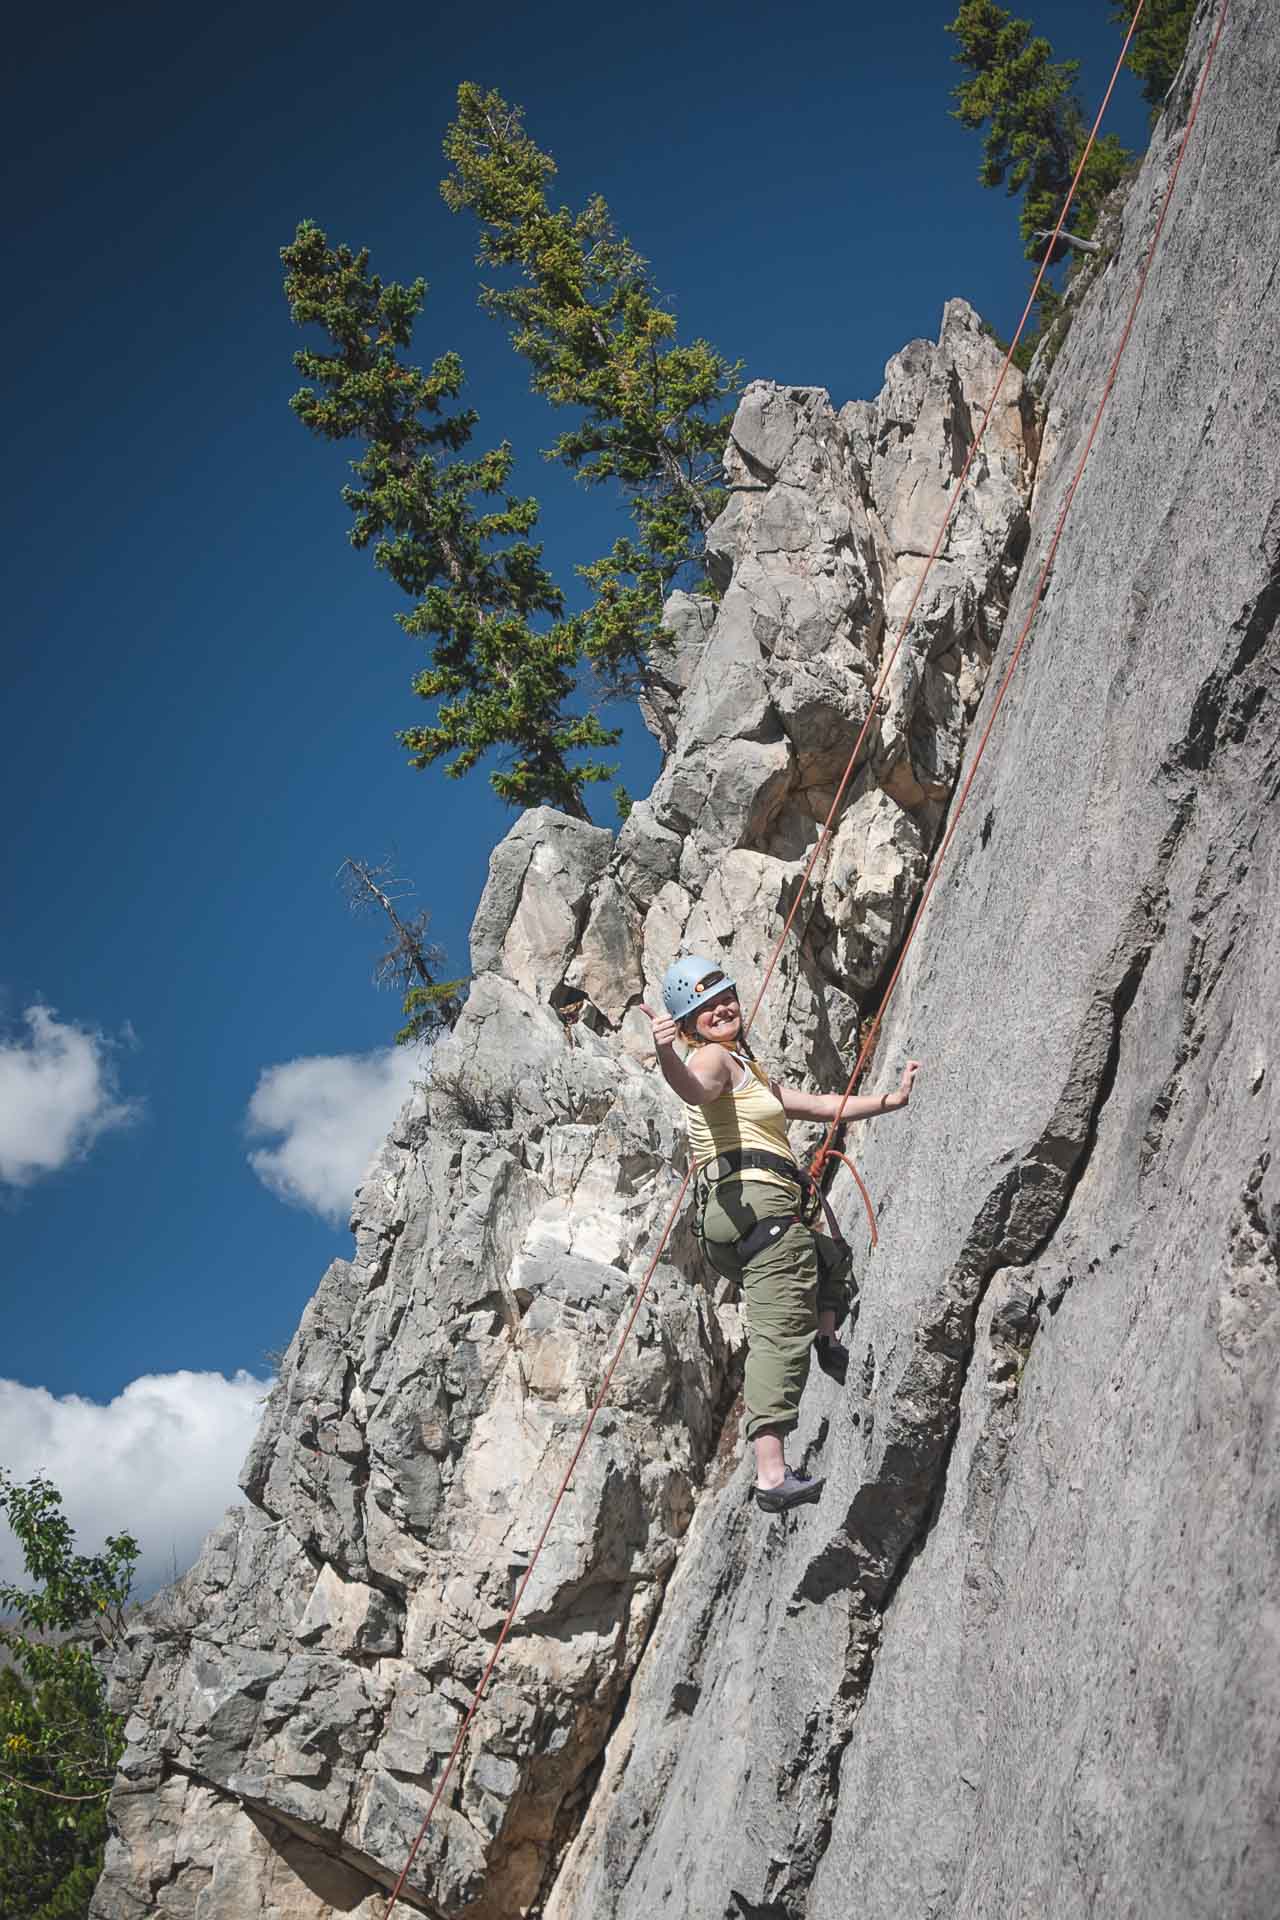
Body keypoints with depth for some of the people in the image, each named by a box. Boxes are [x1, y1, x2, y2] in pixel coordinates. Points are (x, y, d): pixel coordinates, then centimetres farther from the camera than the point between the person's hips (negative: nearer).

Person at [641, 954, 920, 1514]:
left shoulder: (747, 1069, 29)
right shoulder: (715, 1057, -2)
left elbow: (819, 1106, 33)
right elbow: (694, 1088, -28)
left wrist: (890, 1100, 31)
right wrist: (666, 1055, -50)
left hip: (731, 1219, 10)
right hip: (757, 1199, -10)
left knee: (831, 1255, 37)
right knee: (780, 1334, -18)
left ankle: (828, 1340, 17)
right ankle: (772, 1475, -26)